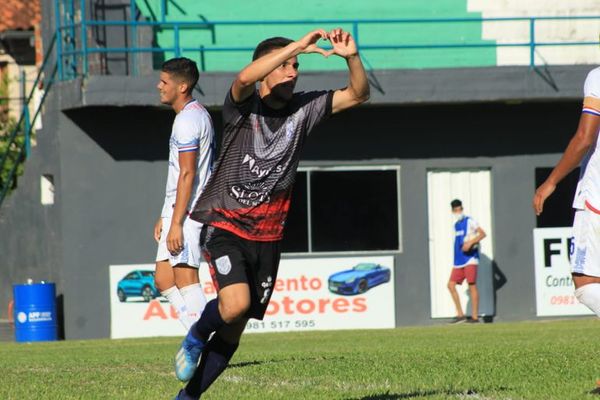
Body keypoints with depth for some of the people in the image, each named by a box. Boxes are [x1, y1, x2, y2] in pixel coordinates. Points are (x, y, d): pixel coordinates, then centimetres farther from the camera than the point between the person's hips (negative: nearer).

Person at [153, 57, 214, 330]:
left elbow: (188, 175, -19)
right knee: (163, 280, 10)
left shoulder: (187, 120, -13)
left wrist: (176, 223, -22)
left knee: (185, 278, -11)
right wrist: (165, 217, 25)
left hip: (186, 211, -10)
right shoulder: (198, 114, 19)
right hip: (178, 209, 10)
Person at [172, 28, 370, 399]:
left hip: (267, 235, 5)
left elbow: (357, 94, 2)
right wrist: (298, 45, -35)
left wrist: (352, 57, -18)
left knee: (234, 328, 6)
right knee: (235, 304, -27)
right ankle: (195, 338, 5)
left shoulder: (303, 109, 4)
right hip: (224, 225, -5)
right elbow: (245, 78, -33)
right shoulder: (244, 105, -10)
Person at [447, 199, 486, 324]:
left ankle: (475, 316, -6)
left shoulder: (470, 222, -4)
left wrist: (471, 242, -23)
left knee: (472, 285, -8)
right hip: (459, 261, 8)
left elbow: (482, 233, -13)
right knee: (451, 285, 0)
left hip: (470, 259, -8)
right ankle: (460, 315, 4)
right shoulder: (456, 225, 19)